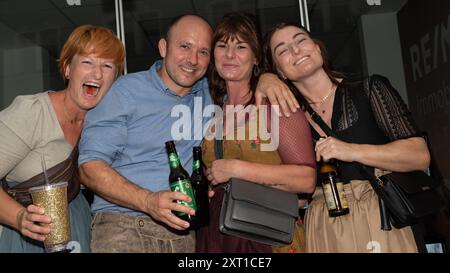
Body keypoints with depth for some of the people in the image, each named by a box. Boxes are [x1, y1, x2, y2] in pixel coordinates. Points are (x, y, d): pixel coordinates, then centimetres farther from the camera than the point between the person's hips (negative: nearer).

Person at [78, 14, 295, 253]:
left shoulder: (209, 92, 8)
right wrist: (148, 201, -23)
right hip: (123, 228, -3)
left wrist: (267, 80, -3)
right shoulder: (127, 89, -3)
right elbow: (90, 165, -8)